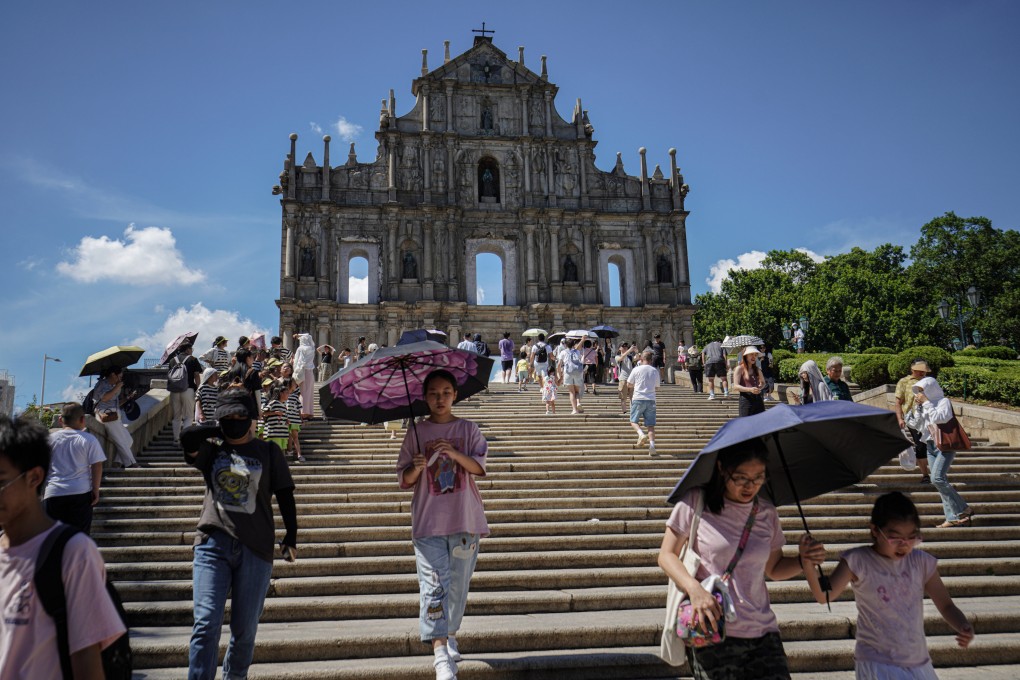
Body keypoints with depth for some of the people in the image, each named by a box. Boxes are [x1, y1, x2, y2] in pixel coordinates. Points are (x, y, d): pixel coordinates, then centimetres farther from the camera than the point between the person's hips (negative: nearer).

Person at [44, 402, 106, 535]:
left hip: (53, 494, 2)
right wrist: (95, 490, 0)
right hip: (81, 493, -2)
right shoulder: (89, 440, -3)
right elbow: (97, 466, -7)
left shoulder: (50, 439, 6)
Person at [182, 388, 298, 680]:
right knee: (206, 624, -10)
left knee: (245, 629, 9)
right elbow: (187, 437, -11)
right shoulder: (211, 450, 10)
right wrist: (219, 431, 2)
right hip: (213, 545, 0)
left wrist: (291, 535, 5)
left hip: (256, 549, 0)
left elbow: (284, 495, 9)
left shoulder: (269, 451, 8)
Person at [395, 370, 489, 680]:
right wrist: (416, 468, -15)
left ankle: (450, 634, 32)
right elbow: (404, 480, 6)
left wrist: (454, 454, -20)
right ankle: (441, 655, -13)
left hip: (465, 519, 1)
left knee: (458, 584, 9)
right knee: (434, 585, -11)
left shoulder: (468, 429, 7)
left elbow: (479, 467, -4)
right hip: (428, 522, -1)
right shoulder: (416, 432, 6)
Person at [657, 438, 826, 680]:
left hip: (763, 633, 4)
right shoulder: (696, 502, -4)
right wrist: (694, 588, -19)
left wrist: (802, 561, 1)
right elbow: (666, 555, -2)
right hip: (711, 634, -4)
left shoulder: (767, 513, 9)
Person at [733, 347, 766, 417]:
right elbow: (735, 386, -9)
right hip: (746, 399, -6)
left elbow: (763, 382, 28)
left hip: (758, 399, 6)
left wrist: (760, 387, 4)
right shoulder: (740, 368, -2)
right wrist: (750, 389, -22)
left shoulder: (757, 369, 15)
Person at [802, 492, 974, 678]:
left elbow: (946, 605, 5)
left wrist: (963, 627, -17)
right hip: (878, 665, -5)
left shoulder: (921, 562, 0)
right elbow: (824, 596, -21)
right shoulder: (858, 561, -11)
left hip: (918, 663, 5)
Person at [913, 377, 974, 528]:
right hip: (930, 446, 8)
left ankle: (963, 510, -12)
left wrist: (926, 402, -16)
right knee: (940, 481, 1)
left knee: (937, 478, -21)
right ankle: (953, 517, 2)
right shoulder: (926, 405, 16)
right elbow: (920, 426, 13)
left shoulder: (944, 401, -6)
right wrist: (918, 407, 5)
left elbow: (939, 418, -24)